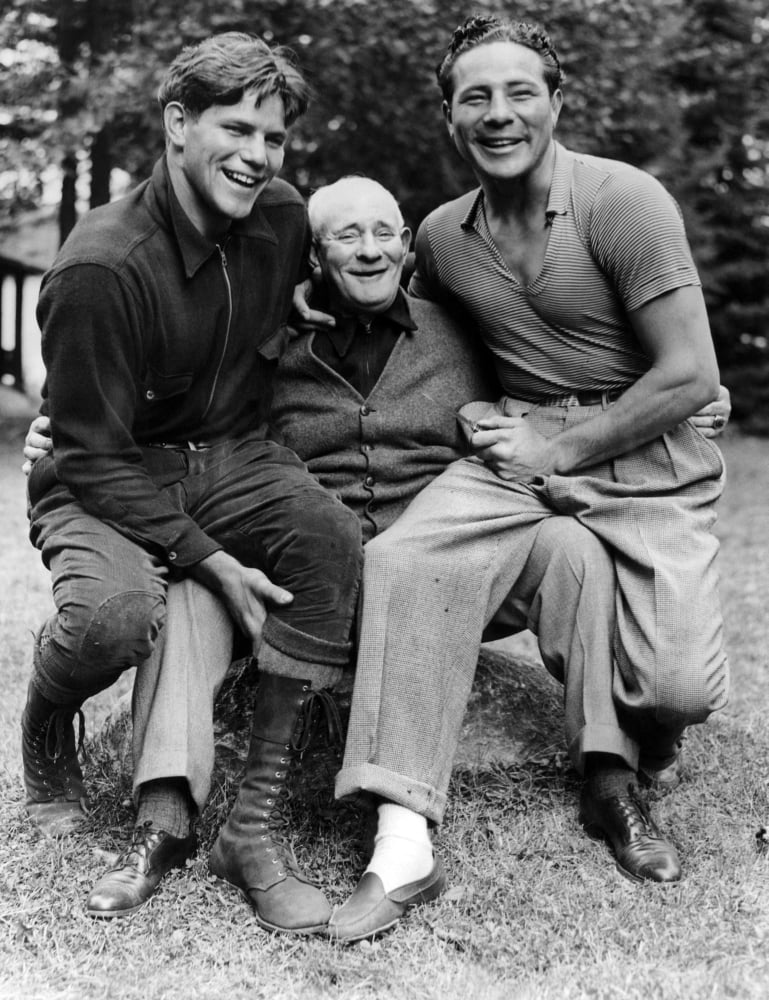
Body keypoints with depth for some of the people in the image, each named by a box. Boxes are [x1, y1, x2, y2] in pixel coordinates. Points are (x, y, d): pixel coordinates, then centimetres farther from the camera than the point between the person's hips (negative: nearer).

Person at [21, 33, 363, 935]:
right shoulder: (100, 267, -21)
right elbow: (94, 456, -18)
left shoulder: (282, 220, -3)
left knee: (332, 541, -27)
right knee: (116, 612, -36)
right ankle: (45, 728, 5)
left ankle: (252, 826, -19)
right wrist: (213, 562, -23)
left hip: (230, 457, 5)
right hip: (103, 482, -5)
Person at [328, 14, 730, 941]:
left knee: (683, 686, -19)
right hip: (524, 445, 4)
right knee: (404, 556, -25)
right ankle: (403, 841, -22)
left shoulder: (624, 201, -11)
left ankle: (634, 746, 21)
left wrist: (561, 448, -12)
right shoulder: (441, 235, 6)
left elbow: (690, 377, -14)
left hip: (646, 456, -3)